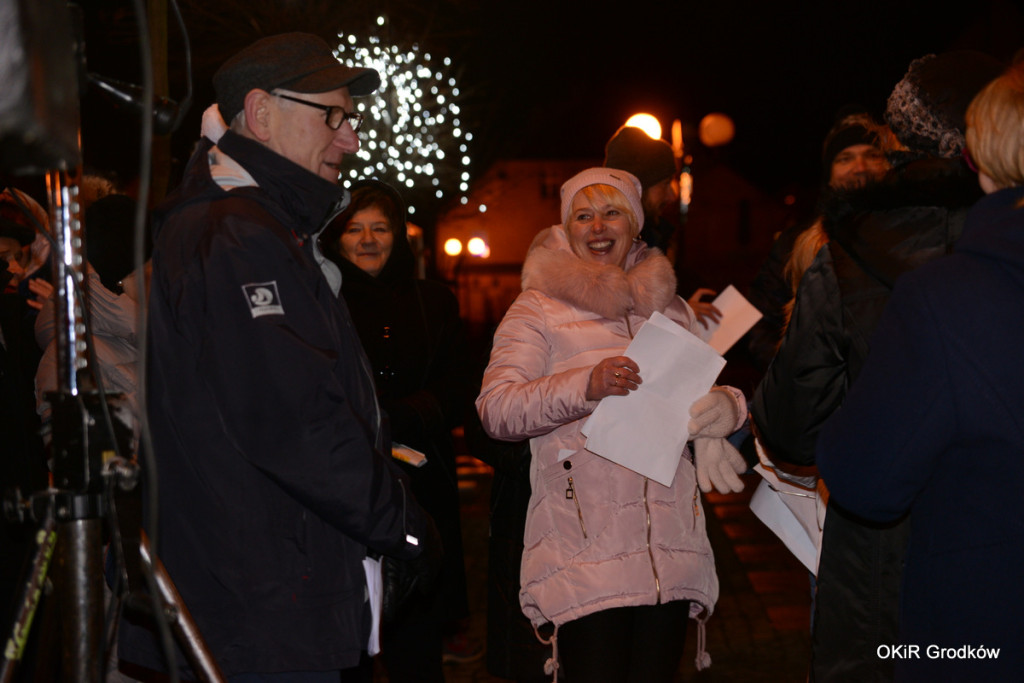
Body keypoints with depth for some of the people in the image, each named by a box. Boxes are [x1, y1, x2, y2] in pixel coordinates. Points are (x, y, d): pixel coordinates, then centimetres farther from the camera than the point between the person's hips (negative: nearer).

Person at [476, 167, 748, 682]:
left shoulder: (670, 308, 19)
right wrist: (586, 385, -20)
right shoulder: (538, 308, 6)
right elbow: (495, 409, -6)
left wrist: (726, 407, -2)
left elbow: (709, 396, 23)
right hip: (582, 544, -4)